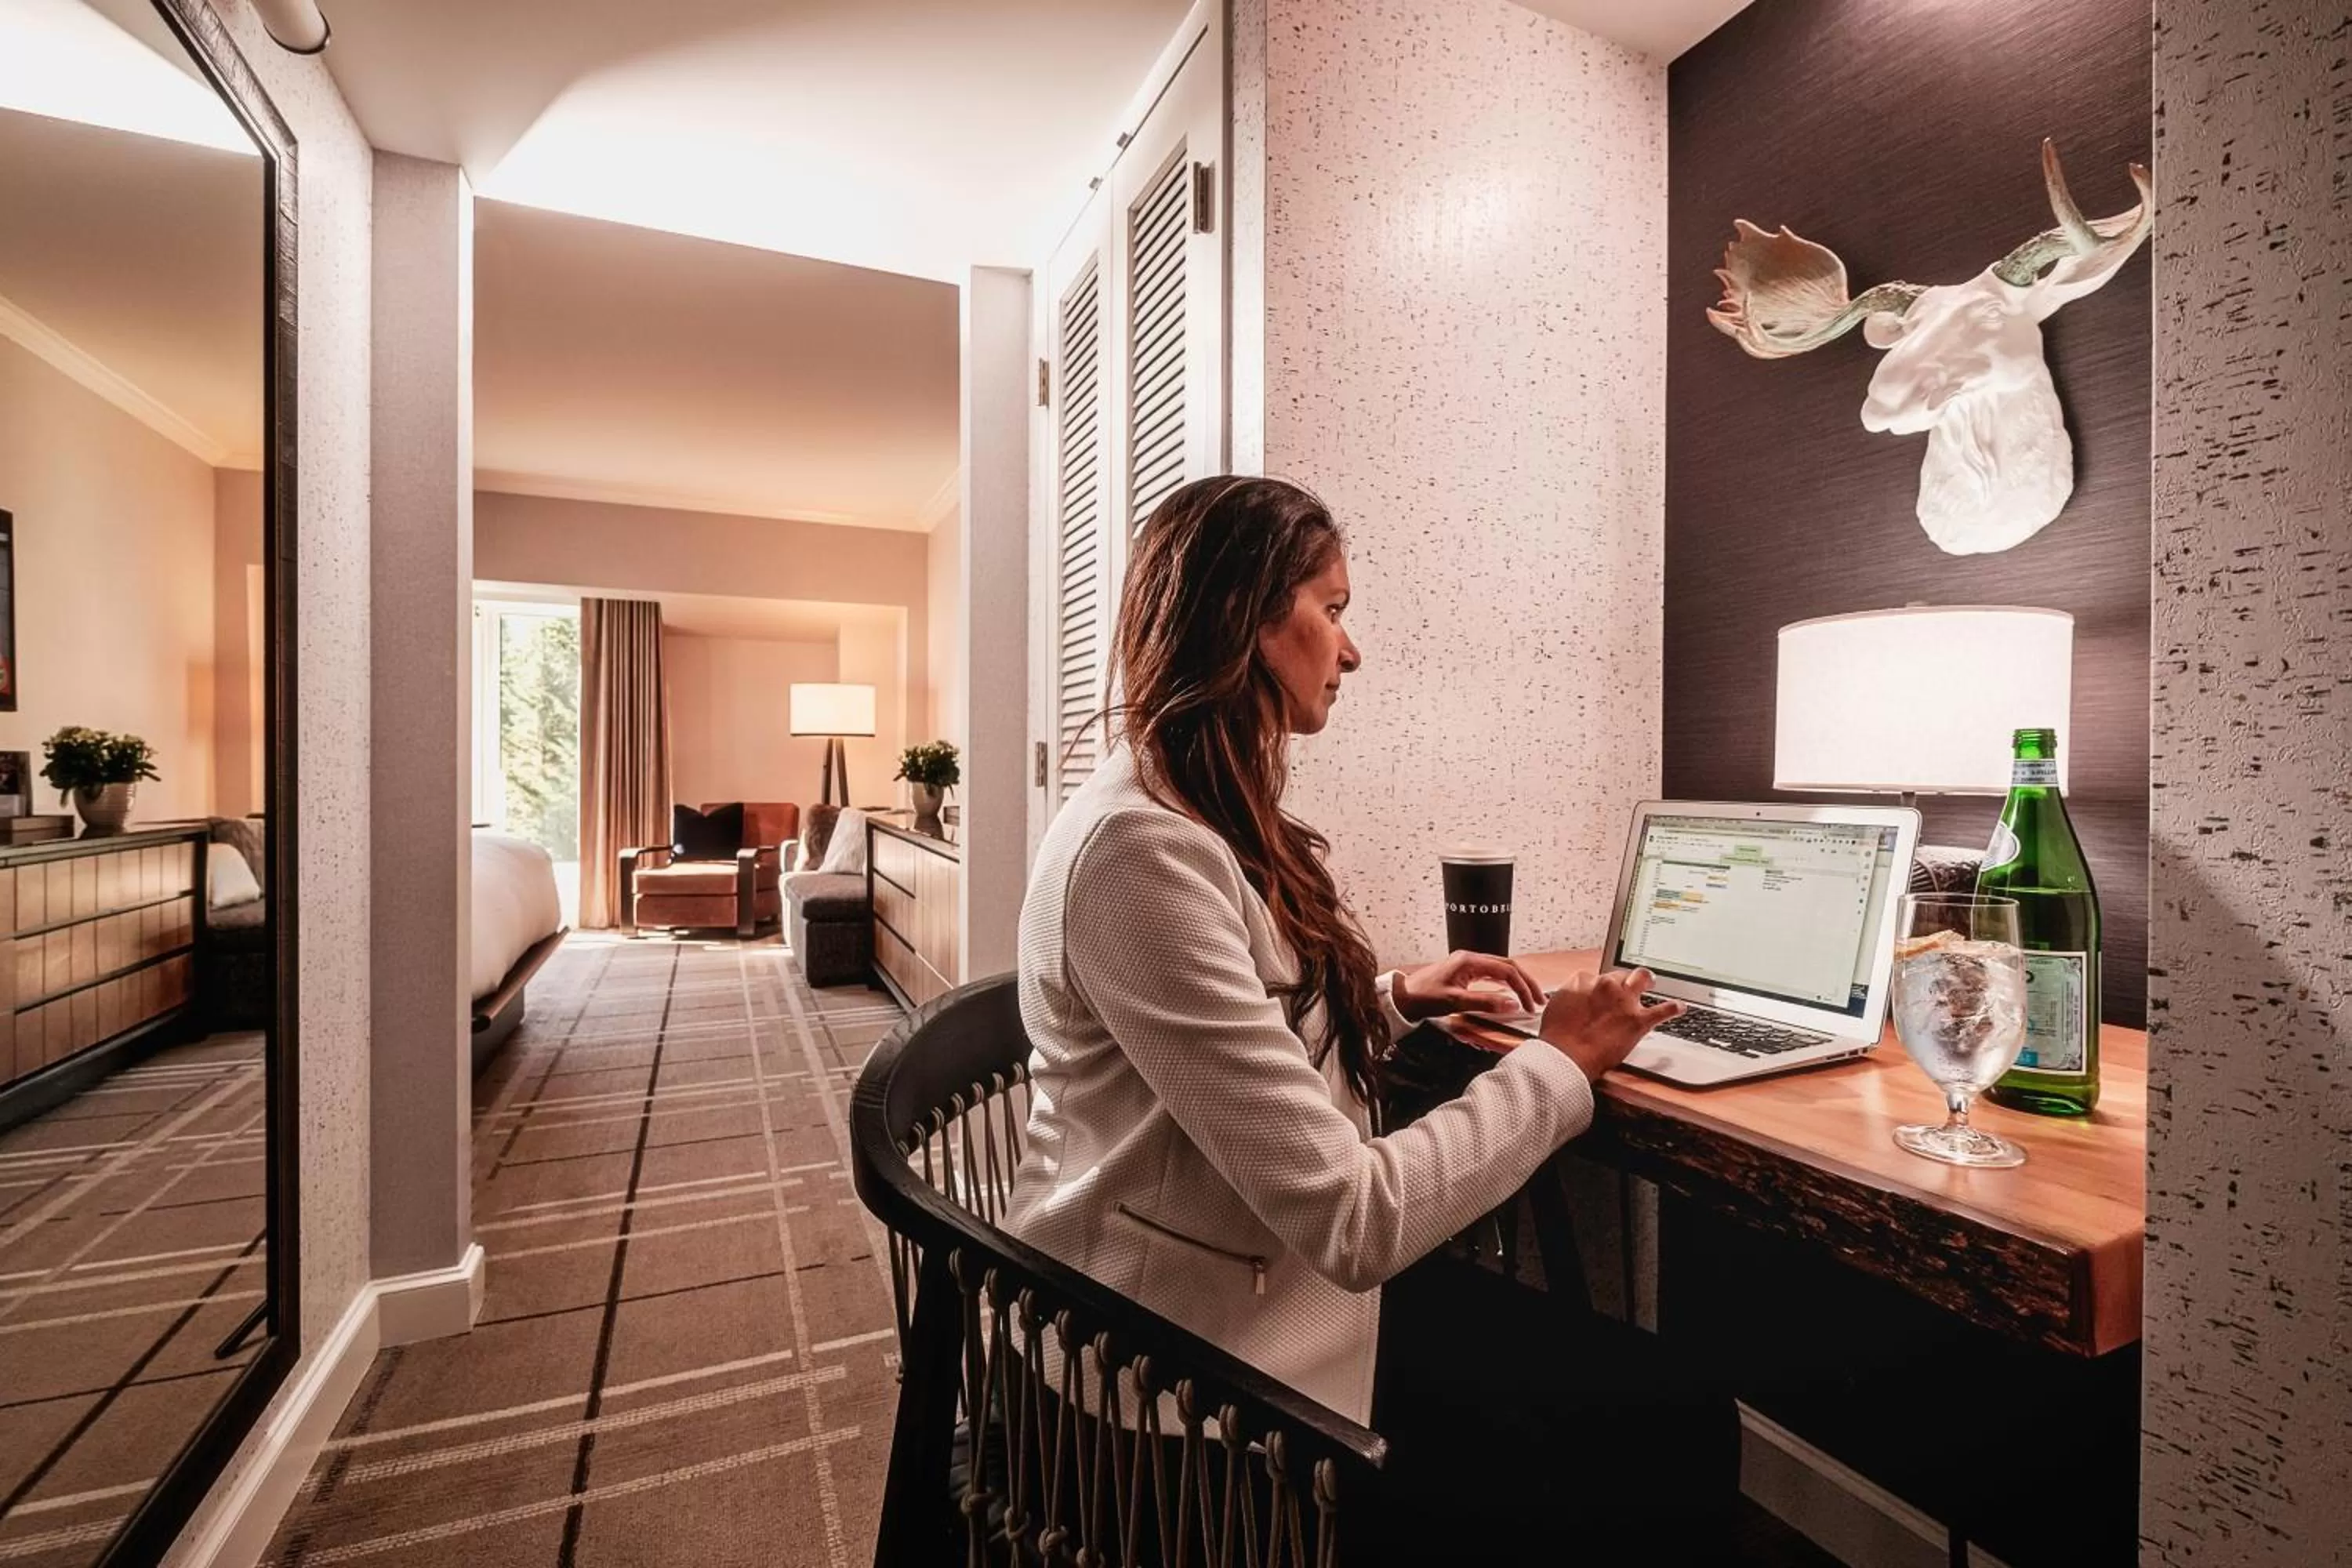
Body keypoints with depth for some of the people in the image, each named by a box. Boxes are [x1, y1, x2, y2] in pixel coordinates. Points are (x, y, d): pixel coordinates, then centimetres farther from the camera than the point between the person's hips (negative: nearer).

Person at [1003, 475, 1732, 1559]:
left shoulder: (1206, 820, 5)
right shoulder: (1139, 846, -27)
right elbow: (1350, 1220, -26)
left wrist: (1394, 1001, 3)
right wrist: (1558, 1065, -14)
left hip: (1249, 1296, 8)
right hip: (1198, 1372, -8)